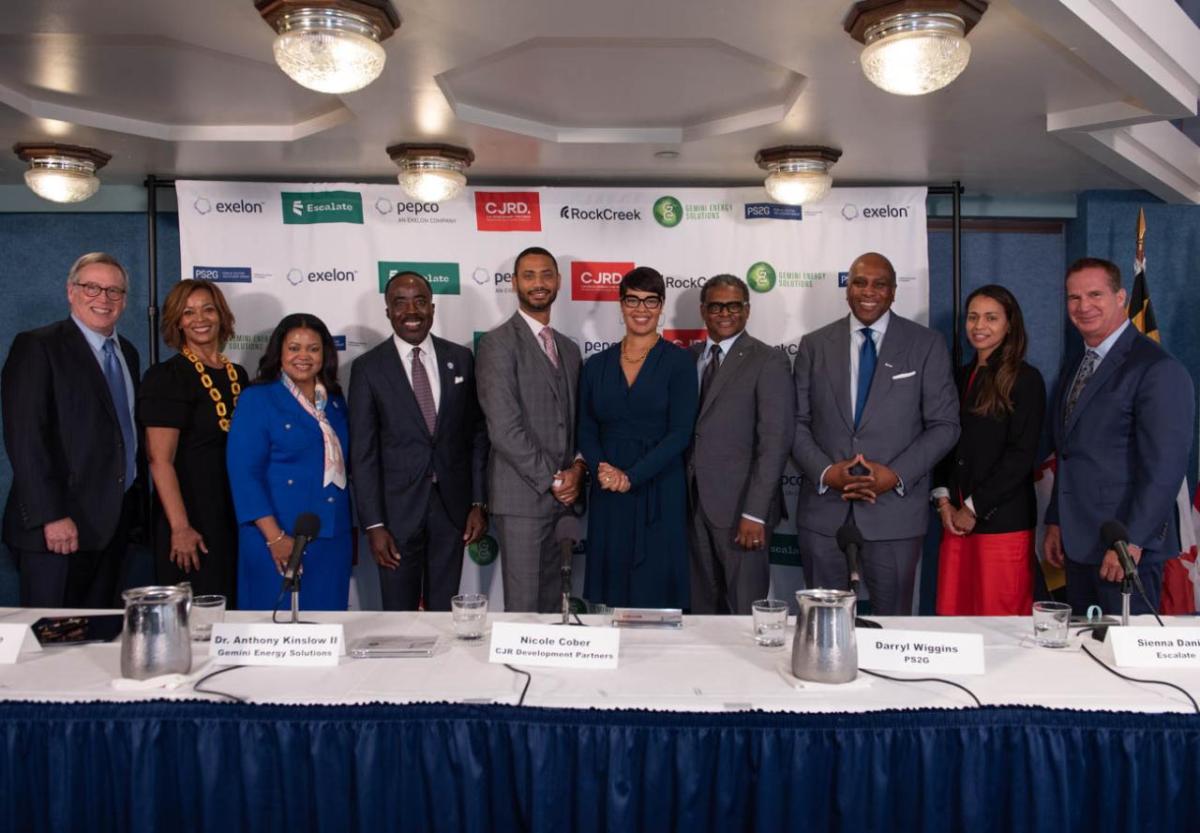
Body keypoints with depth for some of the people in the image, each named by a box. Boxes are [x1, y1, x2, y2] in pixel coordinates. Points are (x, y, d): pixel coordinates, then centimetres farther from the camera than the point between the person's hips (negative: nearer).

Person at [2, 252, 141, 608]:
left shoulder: (127, 352, 16)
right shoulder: (37, 347, -6)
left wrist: (136, 507, 12)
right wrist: (51, 517, -19)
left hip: (116, 522, 6)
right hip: (58, 526, -6)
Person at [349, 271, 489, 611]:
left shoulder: (461, 359, 3)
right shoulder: (369, 367, -3)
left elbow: (478, 434, 7)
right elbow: (363, 452, -5)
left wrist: (479, 502, 2)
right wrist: (373, 524, -9)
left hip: (452, 506, 2)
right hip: (397, 508, -2)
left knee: (444, 612, 11)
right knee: (398, 613, 8)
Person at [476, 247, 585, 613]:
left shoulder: (568, 349, 16)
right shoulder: (498, 343, -7)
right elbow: (503, 428, -15)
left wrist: (577, 468, -2)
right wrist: (552, 480, -12)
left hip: (560, 496, 7)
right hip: (521, 497, -7)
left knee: (550, 602, 13)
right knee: (523, 605, -1)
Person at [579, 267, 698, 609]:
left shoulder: (678, 361, -1)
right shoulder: (597, 365, 10)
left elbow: (680, 432, -8)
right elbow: (586, 431, 8)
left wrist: (631, 476, -15)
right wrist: (601, 468, -11)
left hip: (660, 494, -3)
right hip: (607, 498, 3)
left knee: (657, 590, 0)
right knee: (608, 588, 5)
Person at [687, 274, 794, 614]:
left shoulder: (768, 362, -5)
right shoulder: (689, 357, 12)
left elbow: (775, 441, -12)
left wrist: (755, 513, -17)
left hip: (740, 507, -5)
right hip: (694, 504, 5)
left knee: (746, 611, 1)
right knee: (702, 607, 11)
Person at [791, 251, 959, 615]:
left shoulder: (926, 345, 3)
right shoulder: (814, 345, 7)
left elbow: (944, 425, 1)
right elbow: (797, 421, 6)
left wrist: (897, 475, -11)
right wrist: (824, 471, -10)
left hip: (895, 509, -1)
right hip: (823, 507, 2)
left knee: (892, 621, 6)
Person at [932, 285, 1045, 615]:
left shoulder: (1025, 380, -4)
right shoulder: (960, 377, 14)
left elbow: (1021, 455, -10)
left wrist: (974, 508, -10)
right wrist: (943, 500, 2)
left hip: (1003, 523, -5)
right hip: (956, 521, 5)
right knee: (952, 615, 5)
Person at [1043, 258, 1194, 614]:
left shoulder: (1158, 370, -11)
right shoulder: (1073, 371, 16)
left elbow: (1164, 468, -17)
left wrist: (1131, 541, -19)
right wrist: (1055, 523, 15)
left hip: (1128, 549, -8)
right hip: (1078, 545, 8)